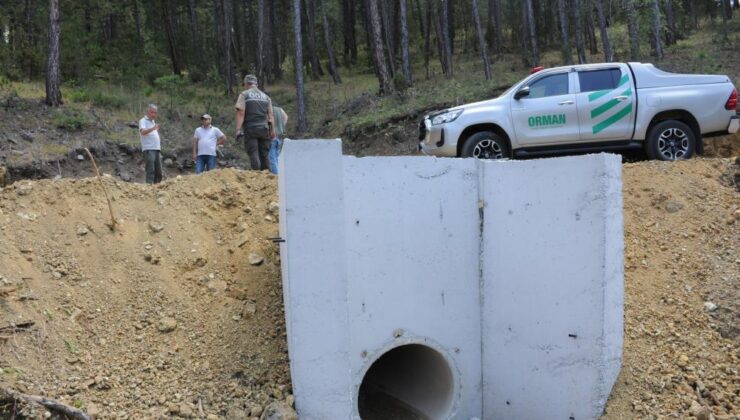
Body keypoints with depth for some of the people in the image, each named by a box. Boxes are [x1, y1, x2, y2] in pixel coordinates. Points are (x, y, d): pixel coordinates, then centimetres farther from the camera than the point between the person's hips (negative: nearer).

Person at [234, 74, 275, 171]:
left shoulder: (244, 95, 2)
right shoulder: (265, 96, 16)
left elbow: (240, 113, -7)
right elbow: (270, 115, 10)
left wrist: (238, 129, -11)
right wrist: (272, 130, 9)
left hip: (250, 128, -4)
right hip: (264, 128, 4)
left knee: (253, 154, -6)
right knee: (265, 155, 6)